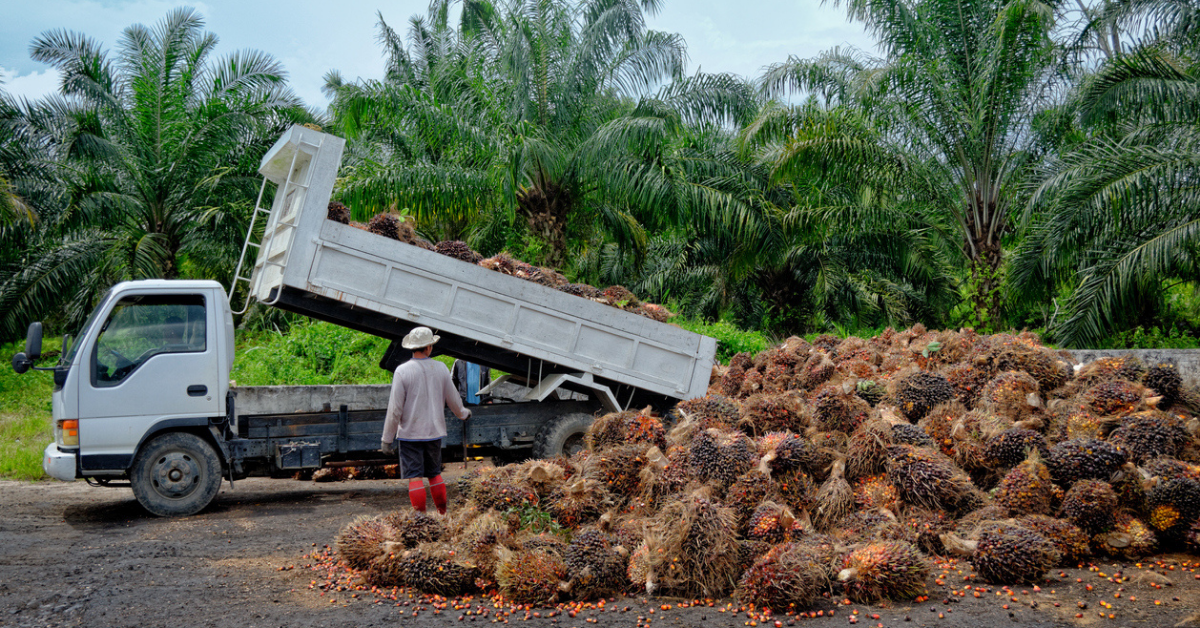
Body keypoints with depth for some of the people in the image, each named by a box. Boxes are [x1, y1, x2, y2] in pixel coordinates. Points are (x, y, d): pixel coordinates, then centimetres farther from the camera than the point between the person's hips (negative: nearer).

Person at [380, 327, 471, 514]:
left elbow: (395, 409, -12)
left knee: (414, 477, 0)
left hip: (410, 433, -4)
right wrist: (463, 413, 33)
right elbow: (453, 399, 12)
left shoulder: (402, 371, -12)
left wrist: (387, 438, -4)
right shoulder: (440, 368, -1)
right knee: (435, 474, 17)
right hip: (434, 431, 4)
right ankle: (442, 513, 22)